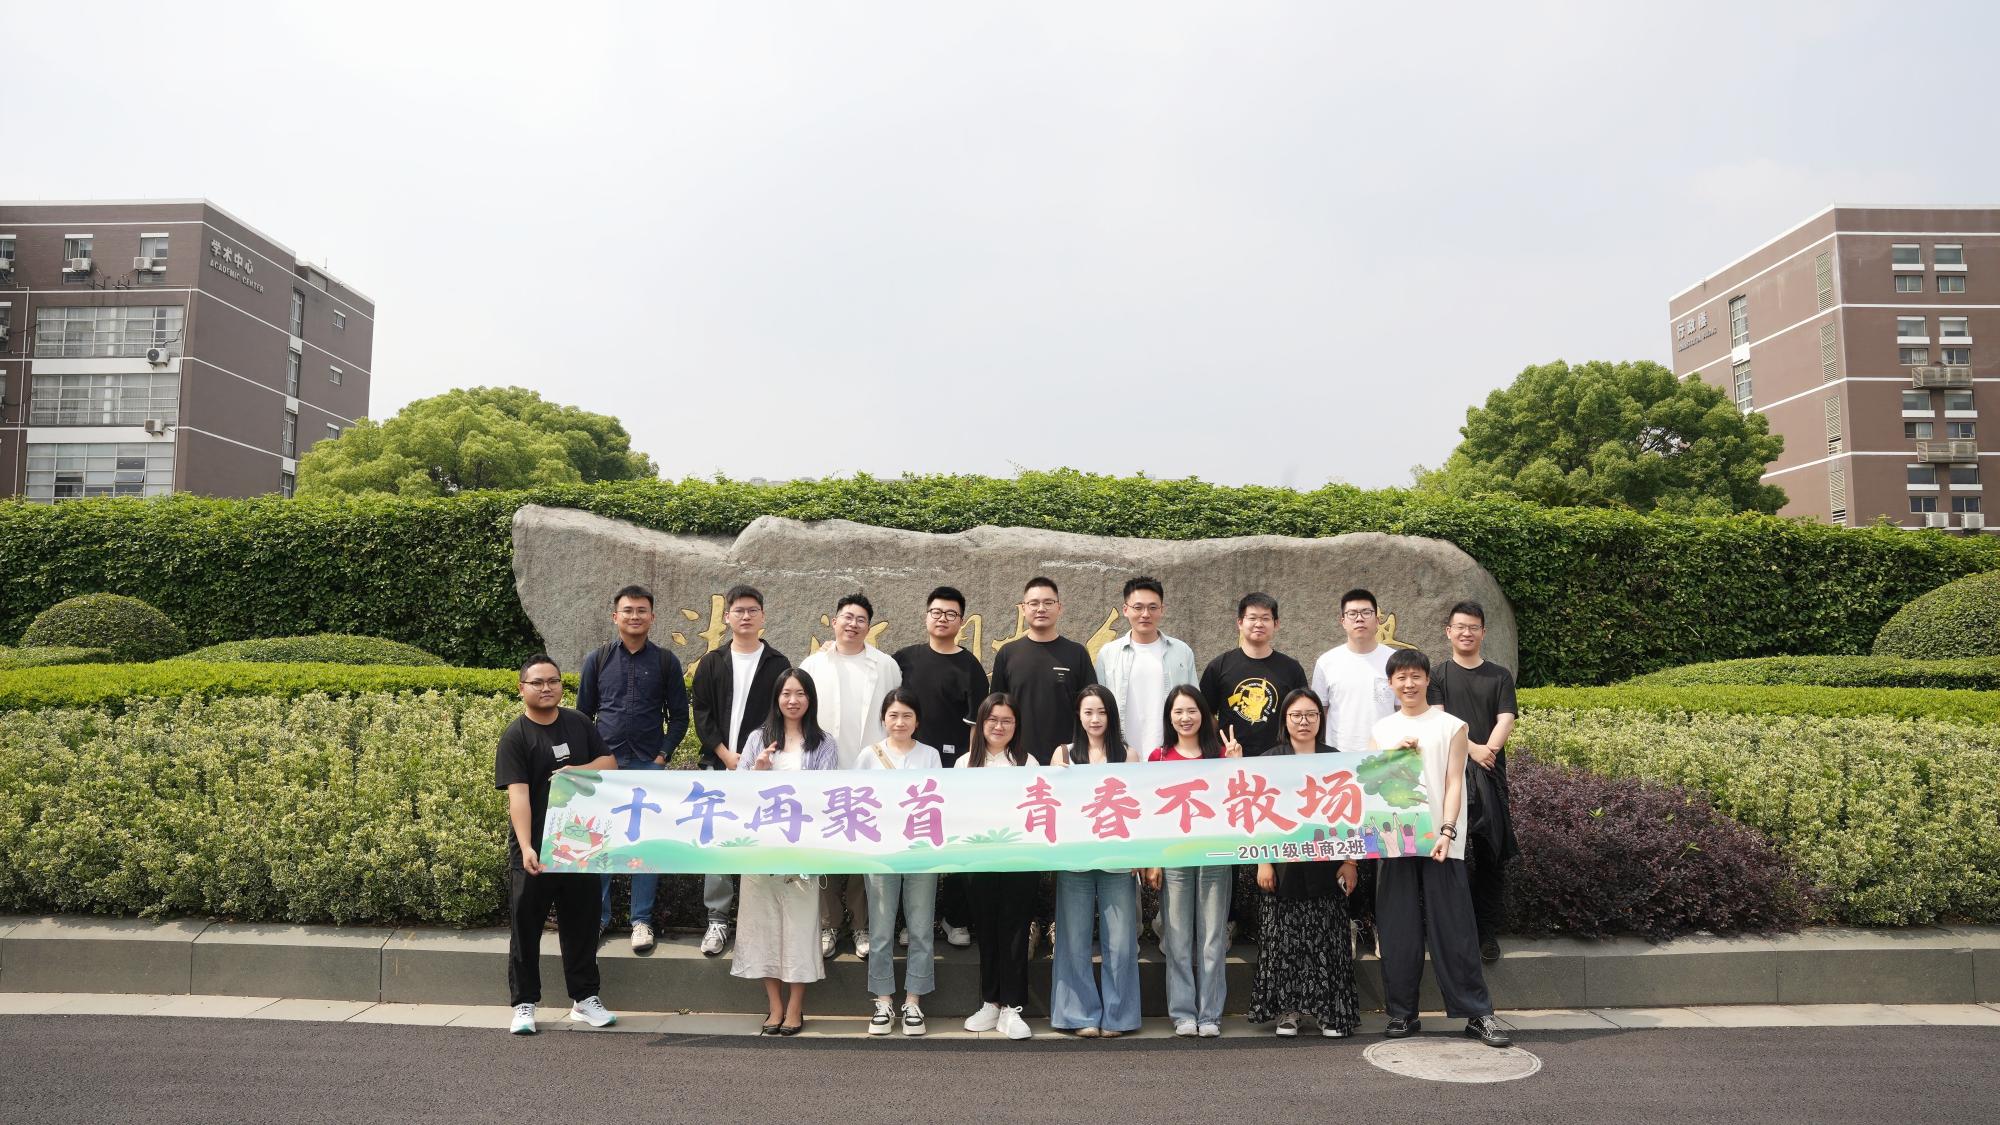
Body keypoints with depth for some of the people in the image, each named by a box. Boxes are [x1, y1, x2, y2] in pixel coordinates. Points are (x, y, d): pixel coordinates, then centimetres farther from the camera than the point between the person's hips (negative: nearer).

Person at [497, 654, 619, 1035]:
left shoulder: (579, 724, 6)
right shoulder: (515, 737, -10)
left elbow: (610, 763, 8)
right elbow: (518, 795, -19)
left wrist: (578, 771, -13)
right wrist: (526, 847, -30)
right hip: (534, 849, -4)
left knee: (582, 924, 11)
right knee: (526, 926, 4)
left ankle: (585, 999, 22)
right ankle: (524, 1005, 16)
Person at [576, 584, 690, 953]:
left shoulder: (666, 661, 3)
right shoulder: (597, 660, 6)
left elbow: (679, 716, 6)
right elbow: (583, 714, 11)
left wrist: (663, 756, -4)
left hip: (649, 766, -1)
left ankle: (642, 920, 12)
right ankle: (598, 916, 17)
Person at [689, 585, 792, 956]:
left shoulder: (778, 664, 5)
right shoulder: (711, 663, 9)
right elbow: (702, 714, 4)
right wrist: (726, 754, -7)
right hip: (718, 765, 1)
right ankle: (717, 919, 10)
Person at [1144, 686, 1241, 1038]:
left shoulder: (1220, 753, 5)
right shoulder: (1159, 757, 5)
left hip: (1215, 854, 0)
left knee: (1212, 938, 5)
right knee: (1178, 939, 5)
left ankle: (1210, 1014, 13)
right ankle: (1183, 1013, 13)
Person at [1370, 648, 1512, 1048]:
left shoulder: (1451, 726, 5)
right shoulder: (1381, 731, 13)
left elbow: (1454, 784, -1)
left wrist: (1447, 831, -12)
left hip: (1440, 842, -2)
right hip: (1393, 841, 2)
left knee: (1454, 929, -2)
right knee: (1398, 931, 4)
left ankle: (1478, 1014, 7)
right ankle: (1402, 1014, 12)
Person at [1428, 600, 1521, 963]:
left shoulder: (1500, 677, 11)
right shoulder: (1438, 676, 8)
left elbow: (1506, 720, 0)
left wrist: (1489, 748, -18)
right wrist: (1472, 748, -17)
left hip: (1490, 774, 2)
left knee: (1492, 856, 2)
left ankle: (1488, 931, 10)